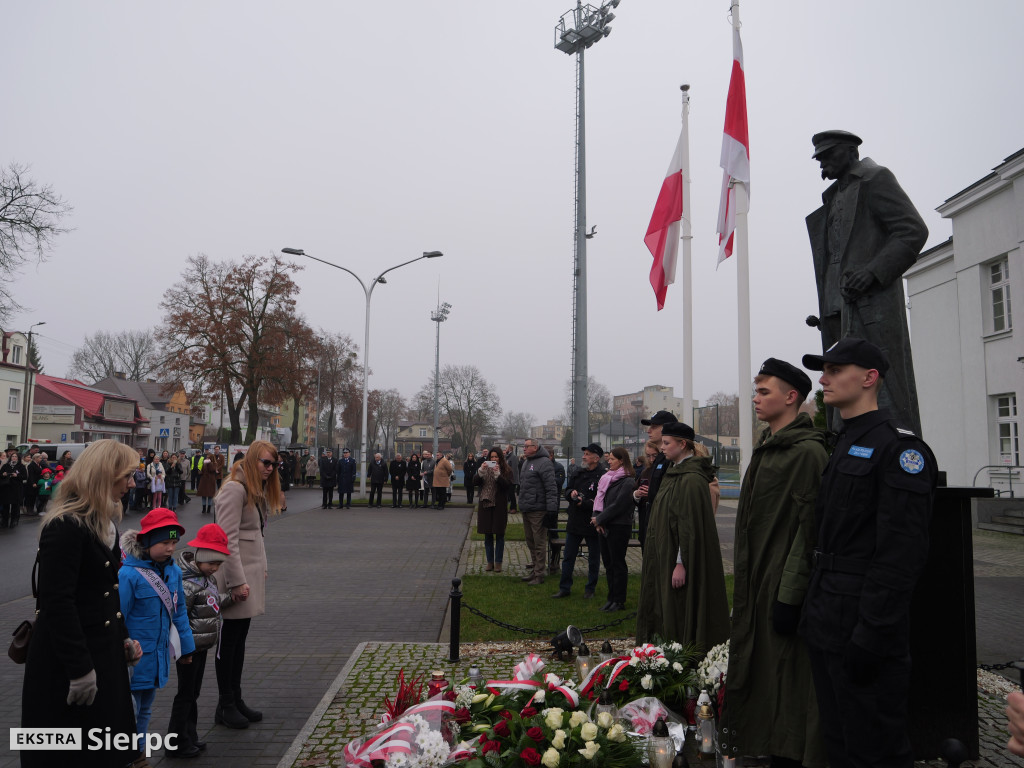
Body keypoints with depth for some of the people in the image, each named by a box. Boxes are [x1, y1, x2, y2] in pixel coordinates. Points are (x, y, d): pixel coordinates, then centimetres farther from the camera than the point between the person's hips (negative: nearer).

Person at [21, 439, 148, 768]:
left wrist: (122, 636, 13)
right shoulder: (65, 526, -21)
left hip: (105, 653, 9)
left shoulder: (104, 521, 9)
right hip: (64, 665, -9)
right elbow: (57, 603, -24)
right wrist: (79, 669, -23)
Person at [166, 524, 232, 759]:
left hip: (202, 646, 9)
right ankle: (176, 743, 16)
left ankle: (189, 736, 30)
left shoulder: (207, 578, 6)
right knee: (185, 694, 3)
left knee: (193, 693, 18)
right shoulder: (188, 582, -24)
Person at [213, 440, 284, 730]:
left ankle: (236, 699, 24)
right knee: (230, 640, 2)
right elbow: (228, 539, -19)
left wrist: (261, 569, 9)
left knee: (239, 639, 15)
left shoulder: (258, 491, 17)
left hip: (252, 571, 9)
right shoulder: (235, 489, -14)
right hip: (236, 573, -9)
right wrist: (237, 581, -21)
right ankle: (225, 705, 14)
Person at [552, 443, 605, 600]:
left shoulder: (603, 476, -16)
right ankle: (564, 588, 20)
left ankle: (590, 589, 24)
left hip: (592, 524, -6)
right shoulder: (578, 474, 9)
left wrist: (584, 503, -25)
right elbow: (567, 491, 17)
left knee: (593, 559, 10)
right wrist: (571, 493, -5)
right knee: (568, 557, 11)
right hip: (575, 522, 6)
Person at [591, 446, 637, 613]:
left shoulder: (627, 482, -13)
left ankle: (619, 601, 9)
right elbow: (599, 499, 11)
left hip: (619, 528, -8)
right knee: (608, 563, 12)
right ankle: (612, 598, 22)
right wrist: (596, 518, -4)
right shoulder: (607, 478, 12)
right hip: (605, 527, 8)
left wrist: (599, 519, -12)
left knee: (617, 563, 0)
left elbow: (618, 506, -18)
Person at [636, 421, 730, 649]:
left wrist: (681, 563, -23)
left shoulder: (691, 479, -19)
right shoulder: (675, 473, 12)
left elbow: (690, 525, -22)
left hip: (677, 558, -10)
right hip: (665, 555, 10)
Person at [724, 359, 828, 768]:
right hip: (756, 581, 9)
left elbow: (808, 527, -20)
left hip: (782, 584, -9)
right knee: (758, 671, 16)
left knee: (783, 674, 0)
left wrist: (790, 595, -21)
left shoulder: (808, 452, -15)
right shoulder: (766, 446, 13)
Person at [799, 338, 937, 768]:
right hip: (826, 626, 9)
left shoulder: (899, 447, -15)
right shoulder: (842, 447, 14)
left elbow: (902, 553, -21)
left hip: (864, 628, -9)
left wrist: (871, 634, -23)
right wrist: (813, 611, 16)